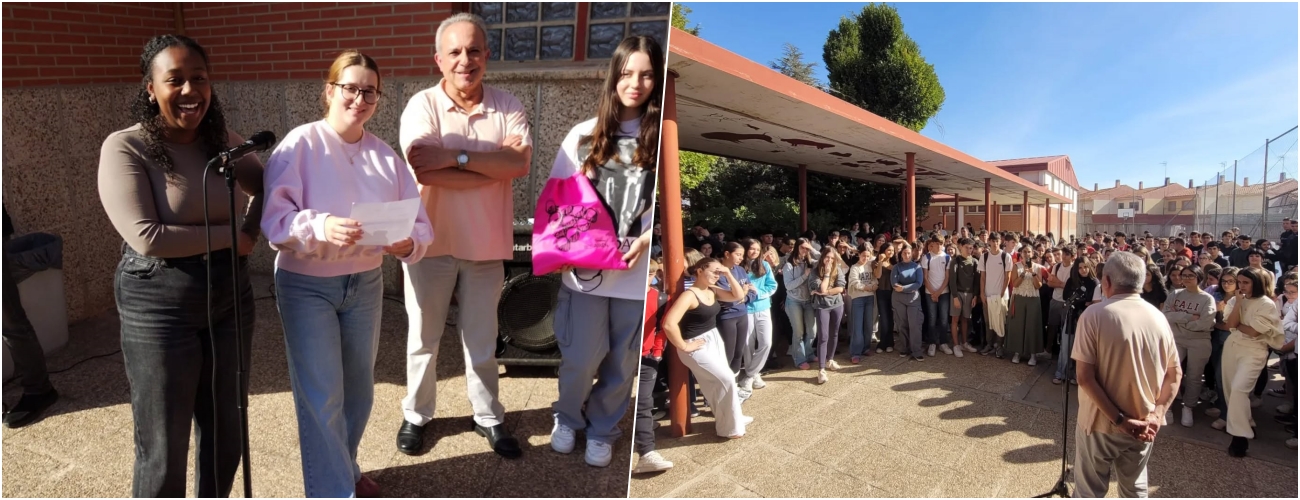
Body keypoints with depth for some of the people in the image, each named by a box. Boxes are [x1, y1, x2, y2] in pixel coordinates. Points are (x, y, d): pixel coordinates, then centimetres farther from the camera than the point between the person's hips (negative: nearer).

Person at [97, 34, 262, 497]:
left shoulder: (225, 141, 2)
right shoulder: (125, 148, -13)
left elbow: (265, 187, 19)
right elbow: (148, 237, -20)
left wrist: (252, 231, 1)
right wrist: (230, 236, -11)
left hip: (231, 300, 5)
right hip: (160, 311, -5)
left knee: (226, 430, 18)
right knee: (164, 448, 6)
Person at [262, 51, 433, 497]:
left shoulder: (385, 155, 2)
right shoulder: (300, 144, -11)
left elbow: (418, 222, -3)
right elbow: (274, 218, -21)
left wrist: (409, 243, -25)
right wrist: (321, 227, -39)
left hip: (366, 284, 5)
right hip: (307, 286, -5)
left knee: (358, 388, 18)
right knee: (322, 397, -1)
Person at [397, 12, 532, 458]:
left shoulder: (508, 107, -2)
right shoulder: (422, 106, -8)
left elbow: (521, 164, -18)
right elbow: (425, 172, -22)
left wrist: (456, 157, -23)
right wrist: (495, 165, -18)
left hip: (486, 244, 1)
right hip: (431, 241, -1)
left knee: (481, 339, 16)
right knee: (423, 338, 15)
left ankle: (488, 417, 33)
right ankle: (416, 415, 35)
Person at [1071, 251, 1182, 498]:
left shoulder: (1094, 315, -18)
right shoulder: (1158, 317, -1)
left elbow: (1085, 377, -22)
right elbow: (1175, 374, 3)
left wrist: (1120, 420, -17)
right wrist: (1156, 414, -5)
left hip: (1101, 422, -4)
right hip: (1143, 426, 5)